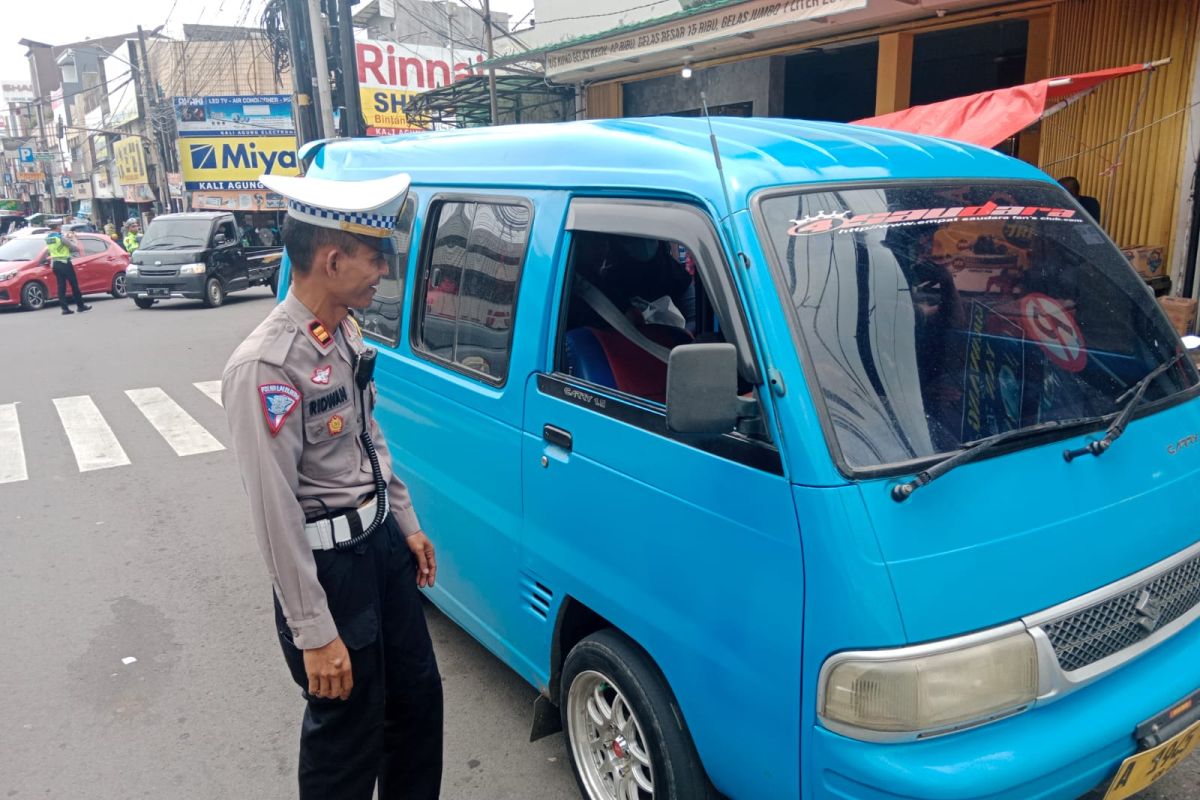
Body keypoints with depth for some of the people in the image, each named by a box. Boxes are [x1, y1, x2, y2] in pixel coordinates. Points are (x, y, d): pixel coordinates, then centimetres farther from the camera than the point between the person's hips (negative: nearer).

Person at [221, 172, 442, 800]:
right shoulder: (266, 365, -24)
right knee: (349, 733, 9)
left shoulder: (344, 333, 3)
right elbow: (275, 510, -24)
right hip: (329, 565, -8)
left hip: (382, 542, 8)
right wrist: (314, 633, -20)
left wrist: (407, 525, 16)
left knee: (418, 695, 21)